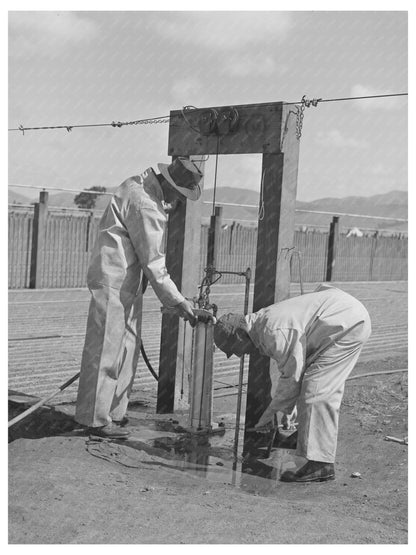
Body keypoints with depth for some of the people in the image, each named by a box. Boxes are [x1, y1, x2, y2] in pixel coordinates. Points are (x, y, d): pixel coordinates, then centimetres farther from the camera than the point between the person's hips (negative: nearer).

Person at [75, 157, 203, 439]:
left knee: (128, 347, 13)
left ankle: (115, 412, 21)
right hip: (114, 281, -10)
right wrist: (178, 301, -14)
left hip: (128, 282, 10)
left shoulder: (142, 184, 8)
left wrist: (170, 207, 5)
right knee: (106, 350, -5)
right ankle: (97, 419, 3)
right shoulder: (145, 205, -21)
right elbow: (153, 262, -19)